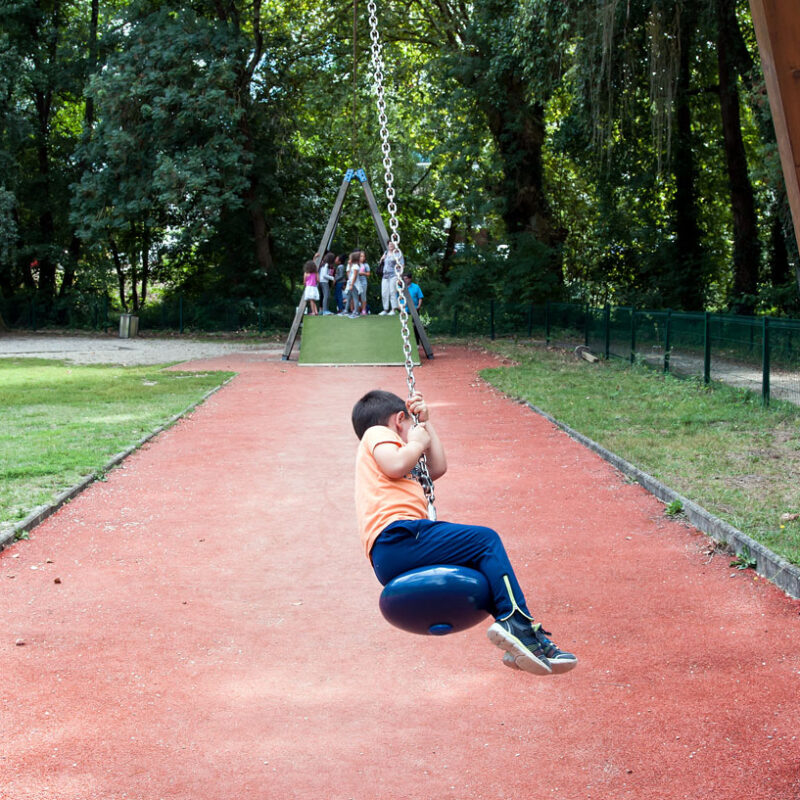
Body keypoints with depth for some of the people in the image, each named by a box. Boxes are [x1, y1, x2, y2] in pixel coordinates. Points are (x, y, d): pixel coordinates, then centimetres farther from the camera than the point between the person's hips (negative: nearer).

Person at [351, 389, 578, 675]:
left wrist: (425, 422, 38)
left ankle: (519, 646, 0)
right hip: (397, 536, -10)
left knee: (486, 558, 13)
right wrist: (418, 442, 6)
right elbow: (396, 465, -14)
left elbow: (437, 468, 38)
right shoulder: (377, 432, 9)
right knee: (485, 540, -13)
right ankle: (516, 623, -24)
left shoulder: (379, 446, 37)